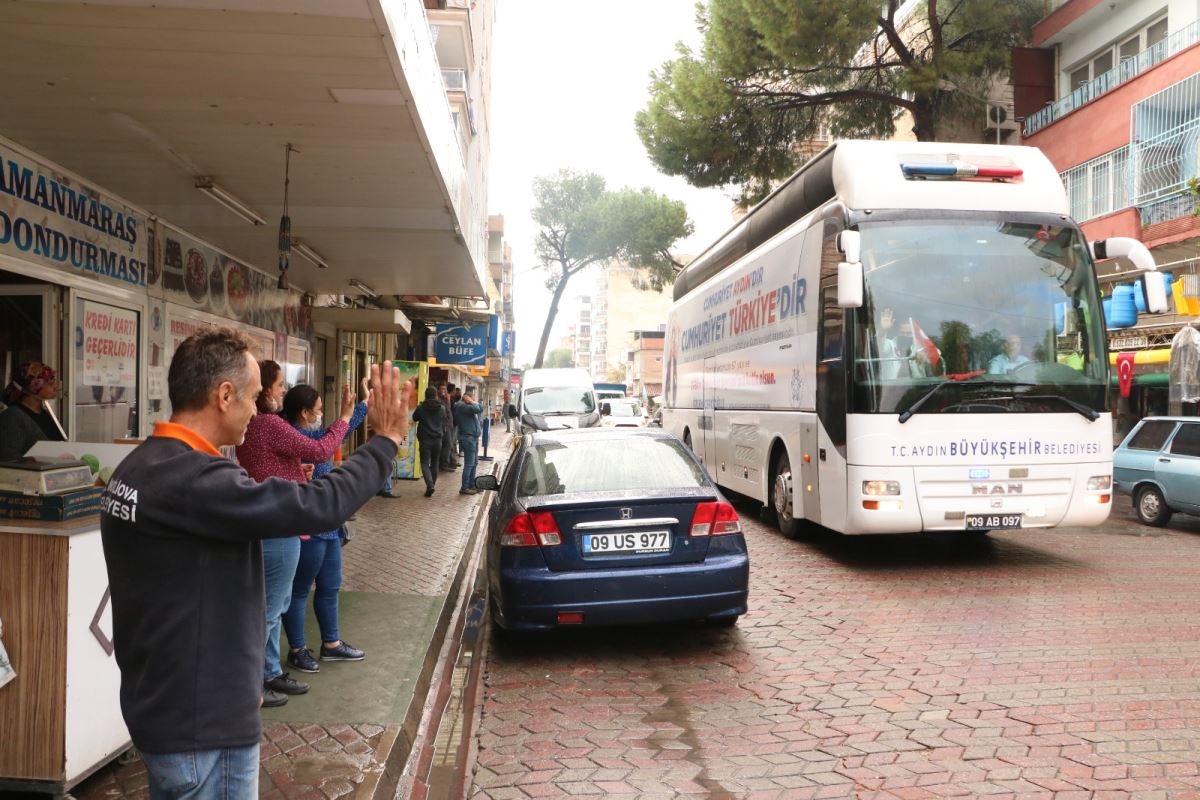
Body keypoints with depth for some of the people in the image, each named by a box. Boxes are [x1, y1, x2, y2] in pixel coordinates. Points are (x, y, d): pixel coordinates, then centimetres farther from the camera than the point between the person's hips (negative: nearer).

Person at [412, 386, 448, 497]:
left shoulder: (421, 408, -8)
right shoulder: (442, 408, 0)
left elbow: (414, 418, 10)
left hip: (424, 439, -3)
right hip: (438, 439, 3)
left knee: (425, 463, -3)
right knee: (435, 463, 16)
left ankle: (430, 485, -21)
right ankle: (432, 485, 23)